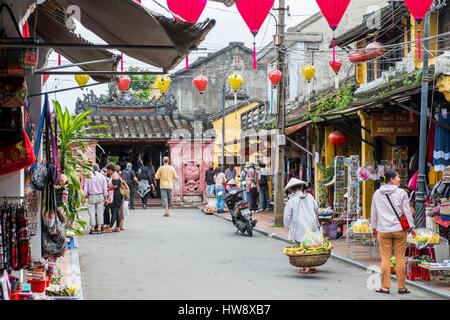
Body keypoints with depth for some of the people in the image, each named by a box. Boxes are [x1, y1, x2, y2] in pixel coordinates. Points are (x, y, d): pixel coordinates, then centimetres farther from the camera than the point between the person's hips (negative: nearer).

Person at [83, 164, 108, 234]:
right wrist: (105, 197, 10)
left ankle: (93, 229, 4)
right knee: (100, 212, 7)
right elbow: (105, 188, 2)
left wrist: (85, 195, 10)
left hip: (91, 197, -1)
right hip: (100, 196, 1)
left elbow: (85, 188, -2)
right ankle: (99, 228, 7)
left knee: (92, 213, 3)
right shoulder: (102, 177, -2)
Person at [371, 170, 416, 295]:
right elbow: (407, 212, -2)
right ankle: (401, 287, 9)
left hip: (383, 231, 2)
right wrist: (412, 227, 7)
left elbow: (373, 213, 13)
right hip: (399, 229, -2)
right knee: (400, 259, 4)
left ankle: (385, 287, 5)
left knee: (385, 259, 4)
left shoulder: (377, 194, 6)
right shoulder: (401, 193, -4)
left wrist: (374, 228, 23)